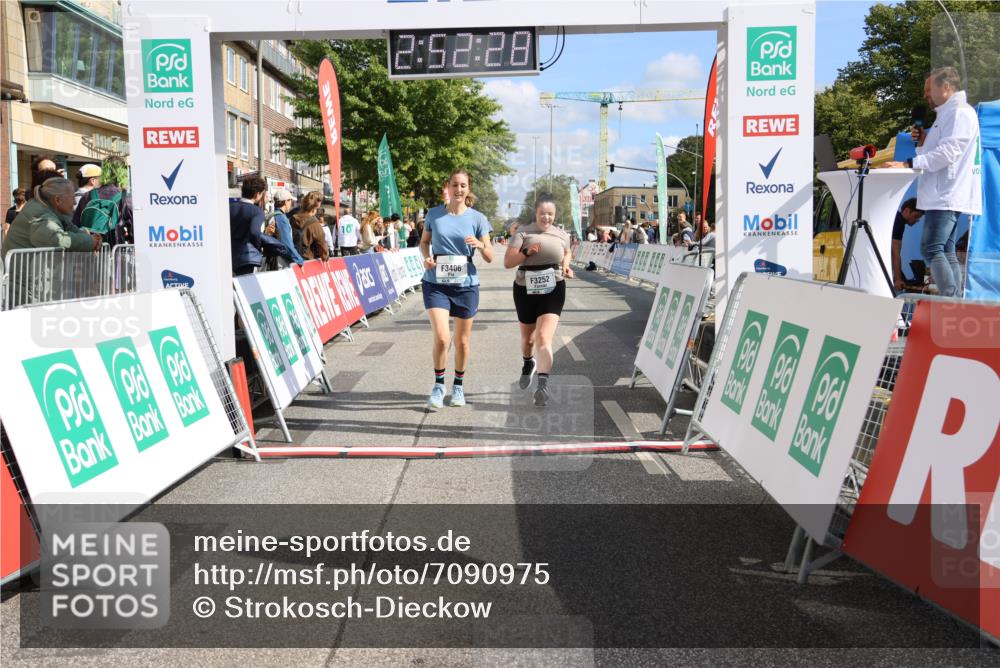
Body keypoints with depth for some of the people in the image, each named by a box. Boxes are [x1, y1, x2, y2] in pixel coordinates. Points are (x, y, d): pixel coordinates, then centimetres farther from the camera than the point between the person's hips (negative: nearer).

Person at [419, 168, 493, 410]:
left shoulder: (477, 218, -2)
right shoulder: (434, 214, 1)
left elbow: (489, 257, 1)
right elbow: (424, 242, 15)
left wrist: (480, 245, -20)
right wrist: (426, 257, -6)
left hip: (466, 285, 1)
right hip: (436, 284, -1)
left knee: (462, 340, 11)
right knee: (442, 338, -14)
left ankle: (458, 386, 32)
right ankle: (439, 385, 9)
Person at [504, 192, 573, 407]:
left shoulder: (562, 235, 4)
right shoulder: (523, 233, -4)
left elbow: (566, 254, 24)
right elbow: (507, 262, -9)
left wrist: (566, 269, 3)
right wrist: (526, 252, -25)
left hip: (552, 291, -1)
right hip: (525, 290, 1)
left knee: (544, 338, -18)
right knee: (527, 336, 21)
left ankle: (543, 385, -24)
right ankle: (528, 364, 53)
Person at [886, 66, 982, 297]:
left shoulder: (961, 113, -9)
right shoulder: (947, 115, 23)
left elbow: (947, 154, -20)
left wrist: (909, 164, -24)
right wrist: (923, 143, 9)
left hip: (947, 197, -11)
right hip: (942, 196, 11)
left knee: (931, 250, -17)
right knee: (945, 252, 8)